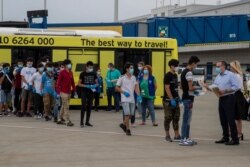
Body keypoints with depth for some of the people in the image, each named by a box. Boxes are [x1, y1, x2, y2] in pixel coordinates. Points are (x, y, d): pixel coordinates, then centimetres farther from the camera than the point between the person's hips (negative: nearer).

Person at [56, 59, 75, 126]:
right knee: (66, 106, -9)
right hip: (63, 92, -8)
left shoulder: (71, 73, 11)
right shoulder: (62, 72, -10)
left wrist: (74, 89, 11)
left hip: (69, 92, 8)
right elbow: (58, 82, -11)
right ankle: (68, 121, -9)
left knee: (63, 106, 14)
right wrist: (58, 91, -15)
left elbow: (72, 82, 15)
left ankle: (59, 120, 24)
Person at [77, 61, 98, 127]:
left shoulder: (94, 74, 5)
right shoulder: (83, 74, -4)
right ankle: (81, 122, -5)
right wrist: (86, 86, -17)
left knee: (89, 107, 7)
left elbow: (96, 83, 12)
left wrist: (95, 85, -11)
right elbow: (79, 84, -3)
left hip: (91, 92, 4)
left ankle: (87, 122, 16)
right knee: (84, 106, -10)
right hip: (84, 92, -4)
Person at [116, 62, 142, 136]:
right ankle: (128, 129, -2)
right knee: (127, 114, -11)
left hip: (132, 99, 5)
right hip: (125, 99, -5)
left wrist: (138, 95, -7)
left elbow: (136, 87, 7)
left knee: (131, 114, 7)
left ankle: (124, 124, 31)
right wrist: (124, 92, -13)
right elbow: (117, 88, -1)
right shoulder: (122, 78, -4)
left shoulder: (133, 77, 10)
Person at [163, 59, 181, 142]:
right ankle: (167, 135, 8)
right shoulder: (168, 76, -12)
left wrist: (178, 97, 13)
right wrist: (172, 99, -21)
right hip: (168, 101, -8)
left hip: (175, 100, 8)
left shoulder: (175, 75, 12)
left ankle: (177, 135, 12)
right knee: (168, 118, 0)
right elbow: (167, 88, -17)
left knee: (176, 118, 8)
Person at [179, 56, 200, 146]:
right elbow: (190, 88, -21)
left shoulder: (184, 72, 14)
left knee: (187, 119, 14)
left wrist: (193, 91, 17)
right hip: (188, 98, -10)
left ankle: (186, 138, 20)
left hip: (185, 97, 10)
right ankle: (183, 139, -4)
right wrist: (197, 88, -1)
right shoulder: (189, 73, -16)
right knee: (186, 119, -6)